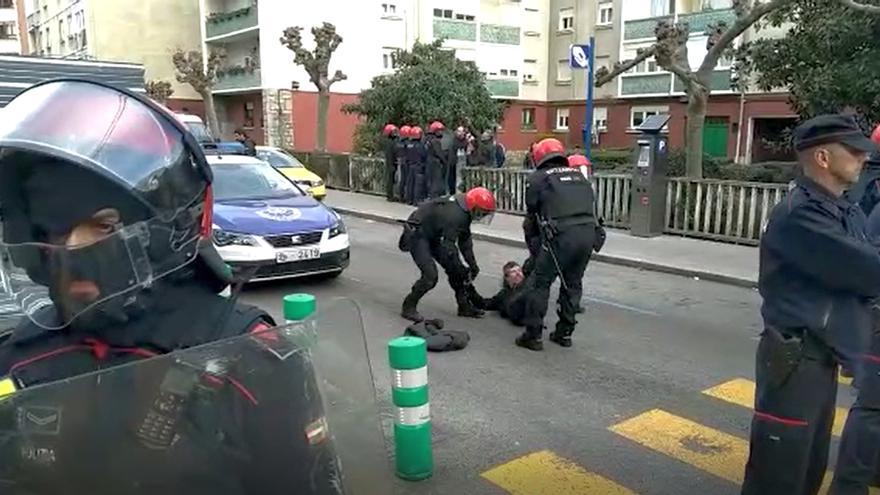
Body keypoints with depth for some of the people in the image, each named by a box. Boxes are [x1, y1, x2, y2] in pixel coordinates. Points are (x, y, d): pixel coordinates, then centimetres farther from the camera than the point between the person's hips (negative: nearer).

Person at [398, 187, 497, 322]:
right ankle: (408, 308, -3)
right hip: (416, 234, -10)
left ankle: (464, 306, 17)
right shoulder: (455, 215, -32)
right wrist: (463, 271, -20)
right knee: (430, 275, -19)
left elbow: (465, 240, 9)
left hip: (432, 234, 10)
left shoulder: (464, 211, -2)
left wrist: (473, 265, 5)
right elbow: (449, 248, -29)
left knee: (454, 269, 6)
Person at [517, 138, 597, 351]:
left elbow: (532, 211, 13)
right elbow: (589, 203, 20)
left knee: (540, 282, 5)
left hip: (562, 234, -5)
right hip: (588, 232, 5)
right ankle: (565, 332, 26)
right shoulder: (578, 175, 23)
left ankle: (534, 335, 7)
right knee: (573, 283, 18)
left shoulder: (537, 178, 9)